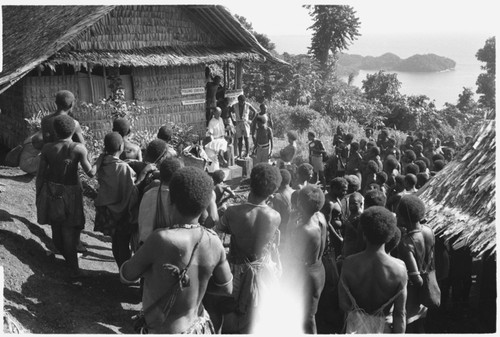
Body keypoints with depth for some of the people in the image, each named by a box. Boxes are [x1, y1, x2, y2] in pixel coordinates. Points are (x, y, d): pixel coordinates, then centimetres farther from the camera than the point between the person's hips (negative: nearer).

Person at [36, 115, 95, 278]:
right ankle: (73, 267, 9)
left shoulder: (47, 148, -9)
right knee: (70, 230, 6)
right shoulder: (78, 148, -16)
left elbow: (40, 175, -4)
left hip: (50, 192, 3)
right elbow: (90, 173, -14)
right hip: (70, 193, -2)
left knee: (56, 227, 20)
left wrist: (38, 196, 9)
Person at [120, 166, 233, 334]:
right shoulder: (213, 242, -13)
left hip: (164, 330, -5)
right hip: (199, 326, 5)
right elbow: (226, 288, 3)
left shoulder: (160, 239, -27)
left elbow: (126, 275, -10)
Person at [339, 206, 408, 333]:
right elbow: (399, 313, -16)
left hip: (356, 326, 1)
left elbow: (344, 305, -12)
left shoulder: (349, 264, -22)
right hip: (384, 327, 0)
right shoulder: (399, 268, -23)